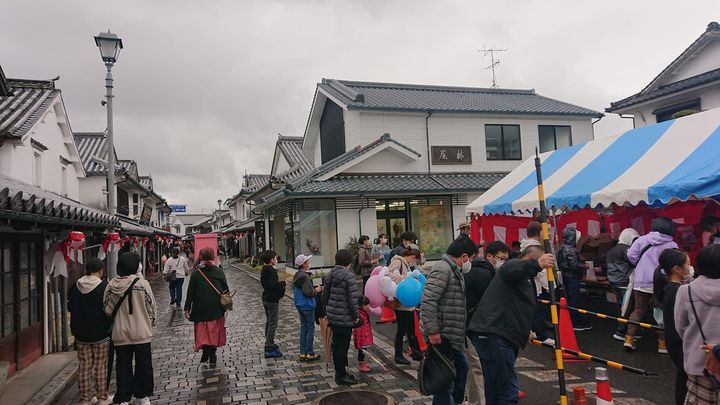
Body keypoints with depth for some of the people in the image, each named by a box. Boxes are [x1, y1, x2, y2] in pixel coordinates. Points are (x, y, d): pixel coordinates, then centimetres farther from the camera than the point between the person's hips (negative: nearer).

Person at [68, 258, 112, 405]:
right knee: (101, 367, 7)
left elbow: (70, 307, 11)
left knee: (84, 367, 13)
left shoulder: (75, 287, 0)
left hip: (81, 334, 4)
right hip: (101, 334, -4)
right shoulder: (104, 287, -15)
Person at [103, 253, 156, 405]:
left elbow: (107, 309, 0)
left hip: (120, 334, 2)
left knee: (123, 367, 14)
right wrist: (151, 323, 10)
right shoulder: (142, 283, -15)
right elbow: (151, 307, -7)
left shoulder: (111, 285, -6)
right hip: (141, 332, -2)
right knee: (143, 365, 14)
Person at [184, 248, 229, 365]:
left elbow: (190, 292, -3)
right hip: (216, 309, 1)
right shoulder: (219, 272, -4)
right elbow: (226, 290, 0)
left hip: (201, 308, 0)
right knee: (215, 331, 10)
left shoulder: (196, 274, -5)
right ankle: (212, 355, 11)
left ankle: (206, 352, -2)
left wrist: (187, 308, 4)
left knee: (202, 331, 11)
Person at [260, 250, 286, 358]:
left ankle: (269, 344, 32)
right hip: (272, 300, -10)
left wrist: (279, 283, 10)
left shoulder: (264, 269, 9)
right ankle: (269, 349, -3)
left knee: (269, 322, 20)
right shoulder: (271, 271, -21)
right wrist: (282, 283, -10)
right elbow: (274, 285, -27)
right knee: (273, 324, -5)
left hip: (266, 299, 10)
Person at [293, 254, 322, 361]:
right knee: (310, 329, 1)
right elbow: (307, 292, -27)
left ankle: (302, 353, 18)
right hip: (307, 306, -9)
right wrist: (316, 290, -9)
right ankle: (309, 353, 6)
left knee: (303, 328, 14)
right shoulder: (305, 276, -21)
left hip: (300, 305, 9)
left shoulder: (297, 275, 9)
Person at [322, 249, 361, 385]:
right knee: (343, 346, 3)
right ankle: (341, 375, 13)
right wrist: (356, 315, -7)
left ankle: (340, 371, 31)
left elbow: (325, 295, 12)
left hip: (332, 316, 8)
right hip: (345, 318, -8)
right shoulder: (348, 276, -17)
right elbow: (352, 298, -18)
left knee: (336, 344, 17)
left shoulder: (330, 275, 7)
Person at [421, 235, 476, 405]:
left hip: (453, 336, 11)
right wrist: (432, 331, -26)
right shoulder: (442, 268, -18)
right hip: (441, 336, -10)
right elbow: (428, 300, -27)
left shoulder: (454, 270, 15)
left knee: (462, 368, 22)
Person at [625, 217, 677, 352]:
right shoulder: (672, 245, -8)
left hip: (640, 283, 3)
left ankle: (629, 339, 7)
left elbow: (631, 255, -3)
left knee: (638, 311, 12)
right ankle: (662, 344, 17)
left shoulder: (642, 239, -2)